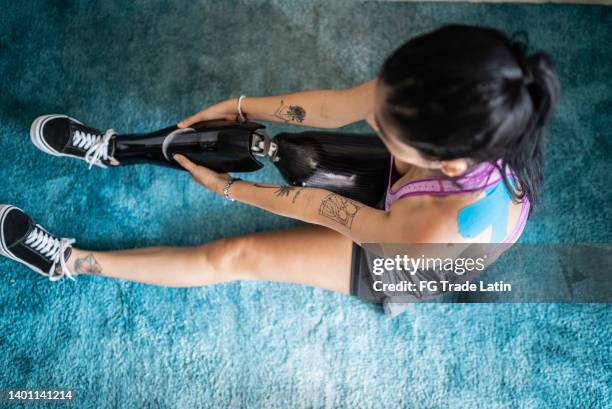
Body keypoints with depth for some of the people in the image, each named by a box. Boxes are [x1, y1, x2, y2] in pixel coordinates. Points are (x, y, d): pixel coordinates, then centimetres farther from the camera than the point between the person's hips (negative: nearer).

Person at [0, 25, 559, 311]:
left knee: (233, 256, -5)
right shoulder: (446, 92, -36)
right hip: (400, 197, 5)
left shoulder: (446, 233, -49)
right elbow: (339, 105, -19)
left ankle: (68, 261, 11)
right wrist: (242, 107, -18)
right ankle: (113, 150, 18)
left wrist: (226, 187, -19)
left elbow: (324, 209, -32)